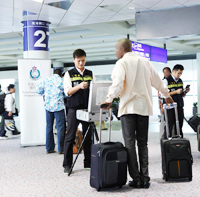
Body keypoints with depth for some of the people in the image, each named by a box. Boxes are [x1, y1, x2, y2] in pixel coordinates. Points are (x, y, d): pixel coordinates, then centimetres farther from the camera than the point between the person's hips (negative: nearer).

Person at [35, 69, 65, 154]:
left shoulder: (46, 80, 7)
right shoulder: (61, 81, -4)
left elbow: (38, 90, 10)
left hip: (48, 106, 4)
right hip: (58, 106, -4)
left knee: (49, 126, 11)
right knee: (60, 127, -1)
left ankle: (49, 148, 13)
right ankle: (61, 149, -2)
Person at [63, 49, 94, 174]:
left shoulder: (90, 74, 12)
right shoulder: (69, 74, 3)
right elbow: (67, 92, -6)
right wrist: (79, 86, -21)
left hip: (87, 109, 3)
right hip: (74, 109, -3)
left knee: (88, 136, 8)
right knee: (70, 137, -2)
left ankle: (88, 162, 17)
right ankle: (67, 165, 3)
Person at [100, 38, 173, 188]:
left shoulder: (122, 63, -3)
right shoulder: (145, 61, 13)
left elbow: (117, 83, -18)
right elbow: (157, 81, 20)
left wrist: (109, 99, -19)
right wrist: (167, 95, 33)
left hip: (128, 107, -5)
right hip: (144, 106, 5)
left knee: (130, 143, -1)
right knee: (143, 143, 10)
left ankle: (136, 179, -2)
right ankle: (145, 179, 6)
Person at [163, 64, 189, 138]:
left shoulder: (180, 81, 15)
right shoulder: (167, 80, -5)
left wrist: (185, 92, -1)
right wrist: (176, 92, -16)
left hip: (179, 107, 6)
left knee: (179, 126, 6)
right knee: (169, 126, -6)